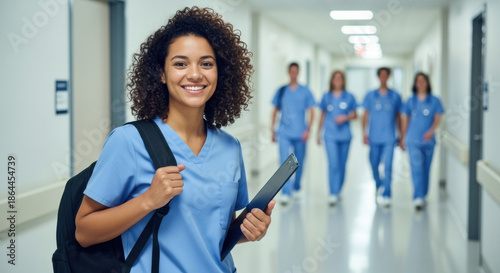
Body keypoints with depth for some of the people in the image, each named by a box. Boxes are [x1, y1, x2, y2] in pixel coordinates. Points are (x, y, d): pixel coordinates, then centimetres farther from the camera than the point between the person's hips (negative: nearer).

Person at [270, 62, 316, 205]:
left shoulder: (305, 91, 3)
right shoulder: (281, 91, 6)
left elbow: (311, 112, 2)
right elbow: (275, 111, 11)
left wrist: (308, 129, -9)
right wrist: (272, 130, 6)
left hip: (300, 134, 0)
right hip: (284, 133, 0)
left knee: (299, 163, 11)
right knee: (284, 162, -11)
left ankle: (296, 188, 32)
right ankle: (285, 193, -13)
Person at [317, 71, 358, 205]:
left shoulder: (349, 97, 5)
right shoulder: (326, 97, 7)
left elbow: (355, 115, 10)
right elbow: (322, 115, 14)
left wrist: (345, 118, -10)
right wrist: (318, 132, 15)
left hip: (344, 135, 1)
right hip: (330, 135, -1)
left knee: (342, 165, 8)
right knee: (333, 164, -12)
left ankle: (338, 191, 24)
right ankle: (332, 194, -12)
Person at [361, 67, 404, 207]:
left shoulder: (395, 96, 6)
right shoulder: (370, 95, 6)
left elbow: (398, 117, 10)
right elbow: (365, 115, 7)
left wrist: (401, 137, 10)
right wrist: (364, 133, -3)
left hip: (389, 137, -1)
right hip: (374, 137, 2)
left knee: (388, 166, -11)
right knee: (374, 164, 10)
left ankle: (385, 194, -9)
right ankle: (379, 184, 38)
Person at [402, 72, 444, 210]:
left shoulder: (434, 101, 3)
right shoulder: (410, 101, 7)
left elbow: (437, 119, -3)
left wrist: (431, 131, -22)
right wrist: (404, 137, 15)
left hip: (428, 140, 1)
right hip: (413, 140, -1)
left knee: (426, 169, 9)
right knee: (417, 168, -12)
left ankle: (423, 195, 25)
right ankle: (418, 198, -17)